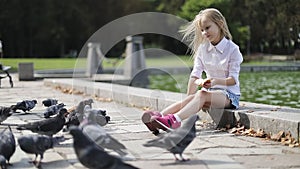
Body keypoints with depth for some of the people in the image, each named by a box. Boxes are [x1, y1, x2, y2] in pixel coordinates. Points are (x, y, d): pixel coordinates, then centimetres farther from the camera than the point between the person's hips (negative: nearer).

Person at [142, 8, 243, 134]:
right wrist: (189, 97, -7)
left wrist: (216, 81, -31)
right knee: (191, 98, -27)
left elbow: (233, 79, -11)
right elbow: (195, 75, 5)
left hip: (229, 93, -5)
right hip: (210, 91, 5)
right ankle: (159, 116, -49)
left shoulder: (232, 49, -7)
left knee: (202, 95, -35)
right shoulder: (203, 48, 10)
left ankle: (175, 120, -58)